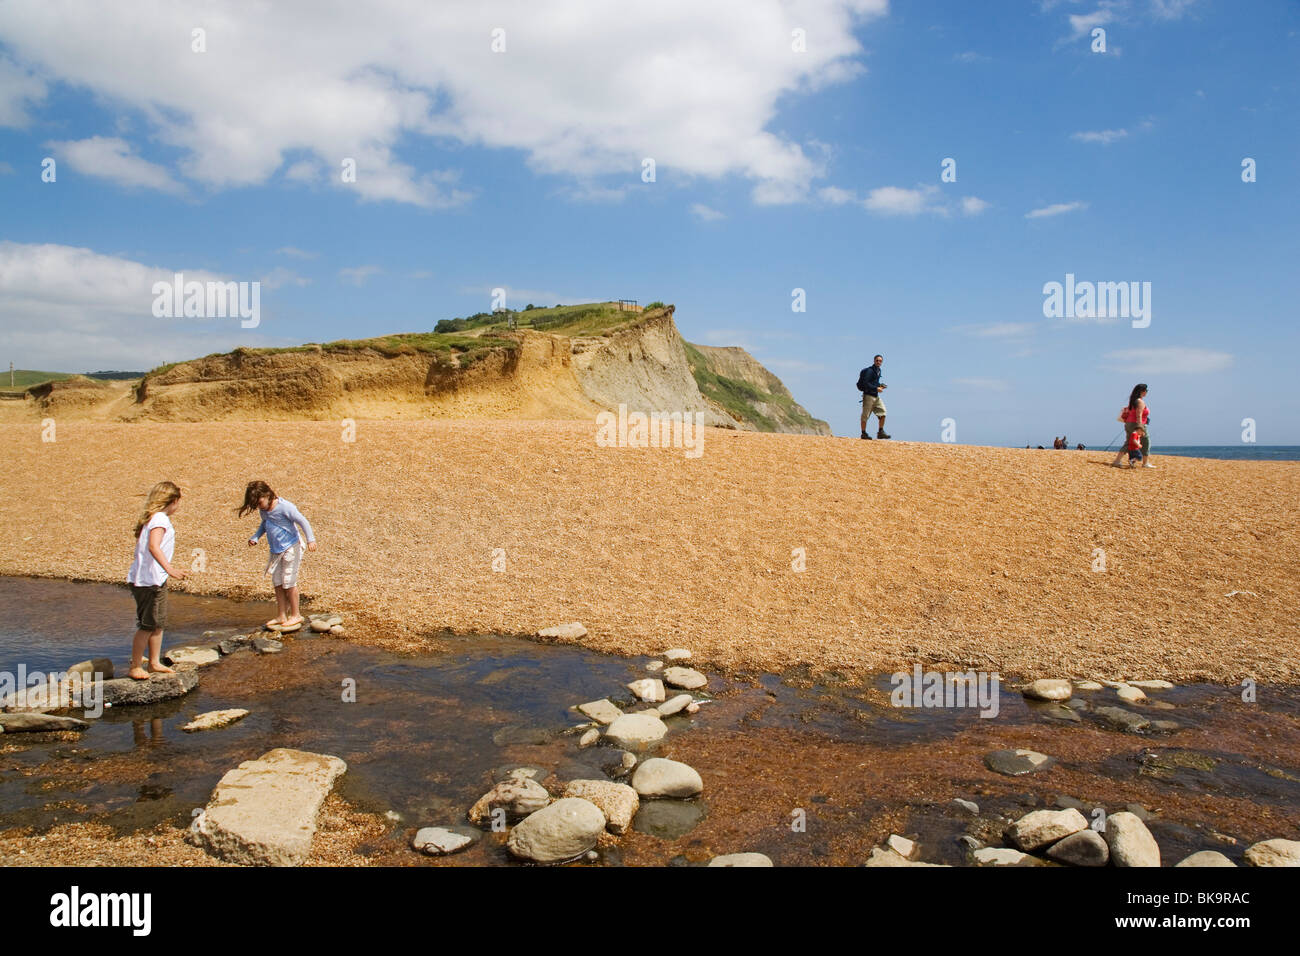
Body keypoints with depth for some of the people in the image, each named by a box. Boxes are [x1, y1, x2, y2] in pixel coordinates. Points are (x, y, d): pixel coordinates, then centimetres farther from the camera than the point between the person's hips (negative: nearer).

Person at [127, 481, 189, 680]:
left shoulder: (152, 518, 13)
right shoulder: (160, 519, -17)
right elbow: (153, 546, -32)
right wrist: (170, 569, -42)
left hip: (156, 581, 10)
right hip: (148, 581, -10)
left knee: (158, 623, 16)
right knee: (147, 625, -2)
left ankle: (154, 663, 25)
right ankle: (135, 667, 7)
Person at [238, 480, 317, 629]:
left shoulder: (284, 507, -19)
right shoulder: (263, 510, 5)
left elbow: (302, 521, -19)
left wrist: (310, 539, -26)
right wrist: (255, 537, 8)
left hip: (290, 548, -8)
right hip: (276, 550, 8)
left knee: (288, 582, -4)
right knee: (277, 582, 8)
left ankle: (295, 615, 7)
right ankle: (281, 616, 16)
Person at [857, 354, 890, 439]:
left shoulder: (878, 370, 15)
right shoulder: (869, 370, -13)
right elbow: (865, 383, -20)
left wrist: (880, 385, 7)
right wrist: (876, 388, -21)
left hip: (876, 396, 8)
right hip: (868, 395, -8)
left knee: (882, 412, -1)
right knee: (866, 415, 0)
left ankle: (881, 432, 4)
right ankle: (863, 434, 8)